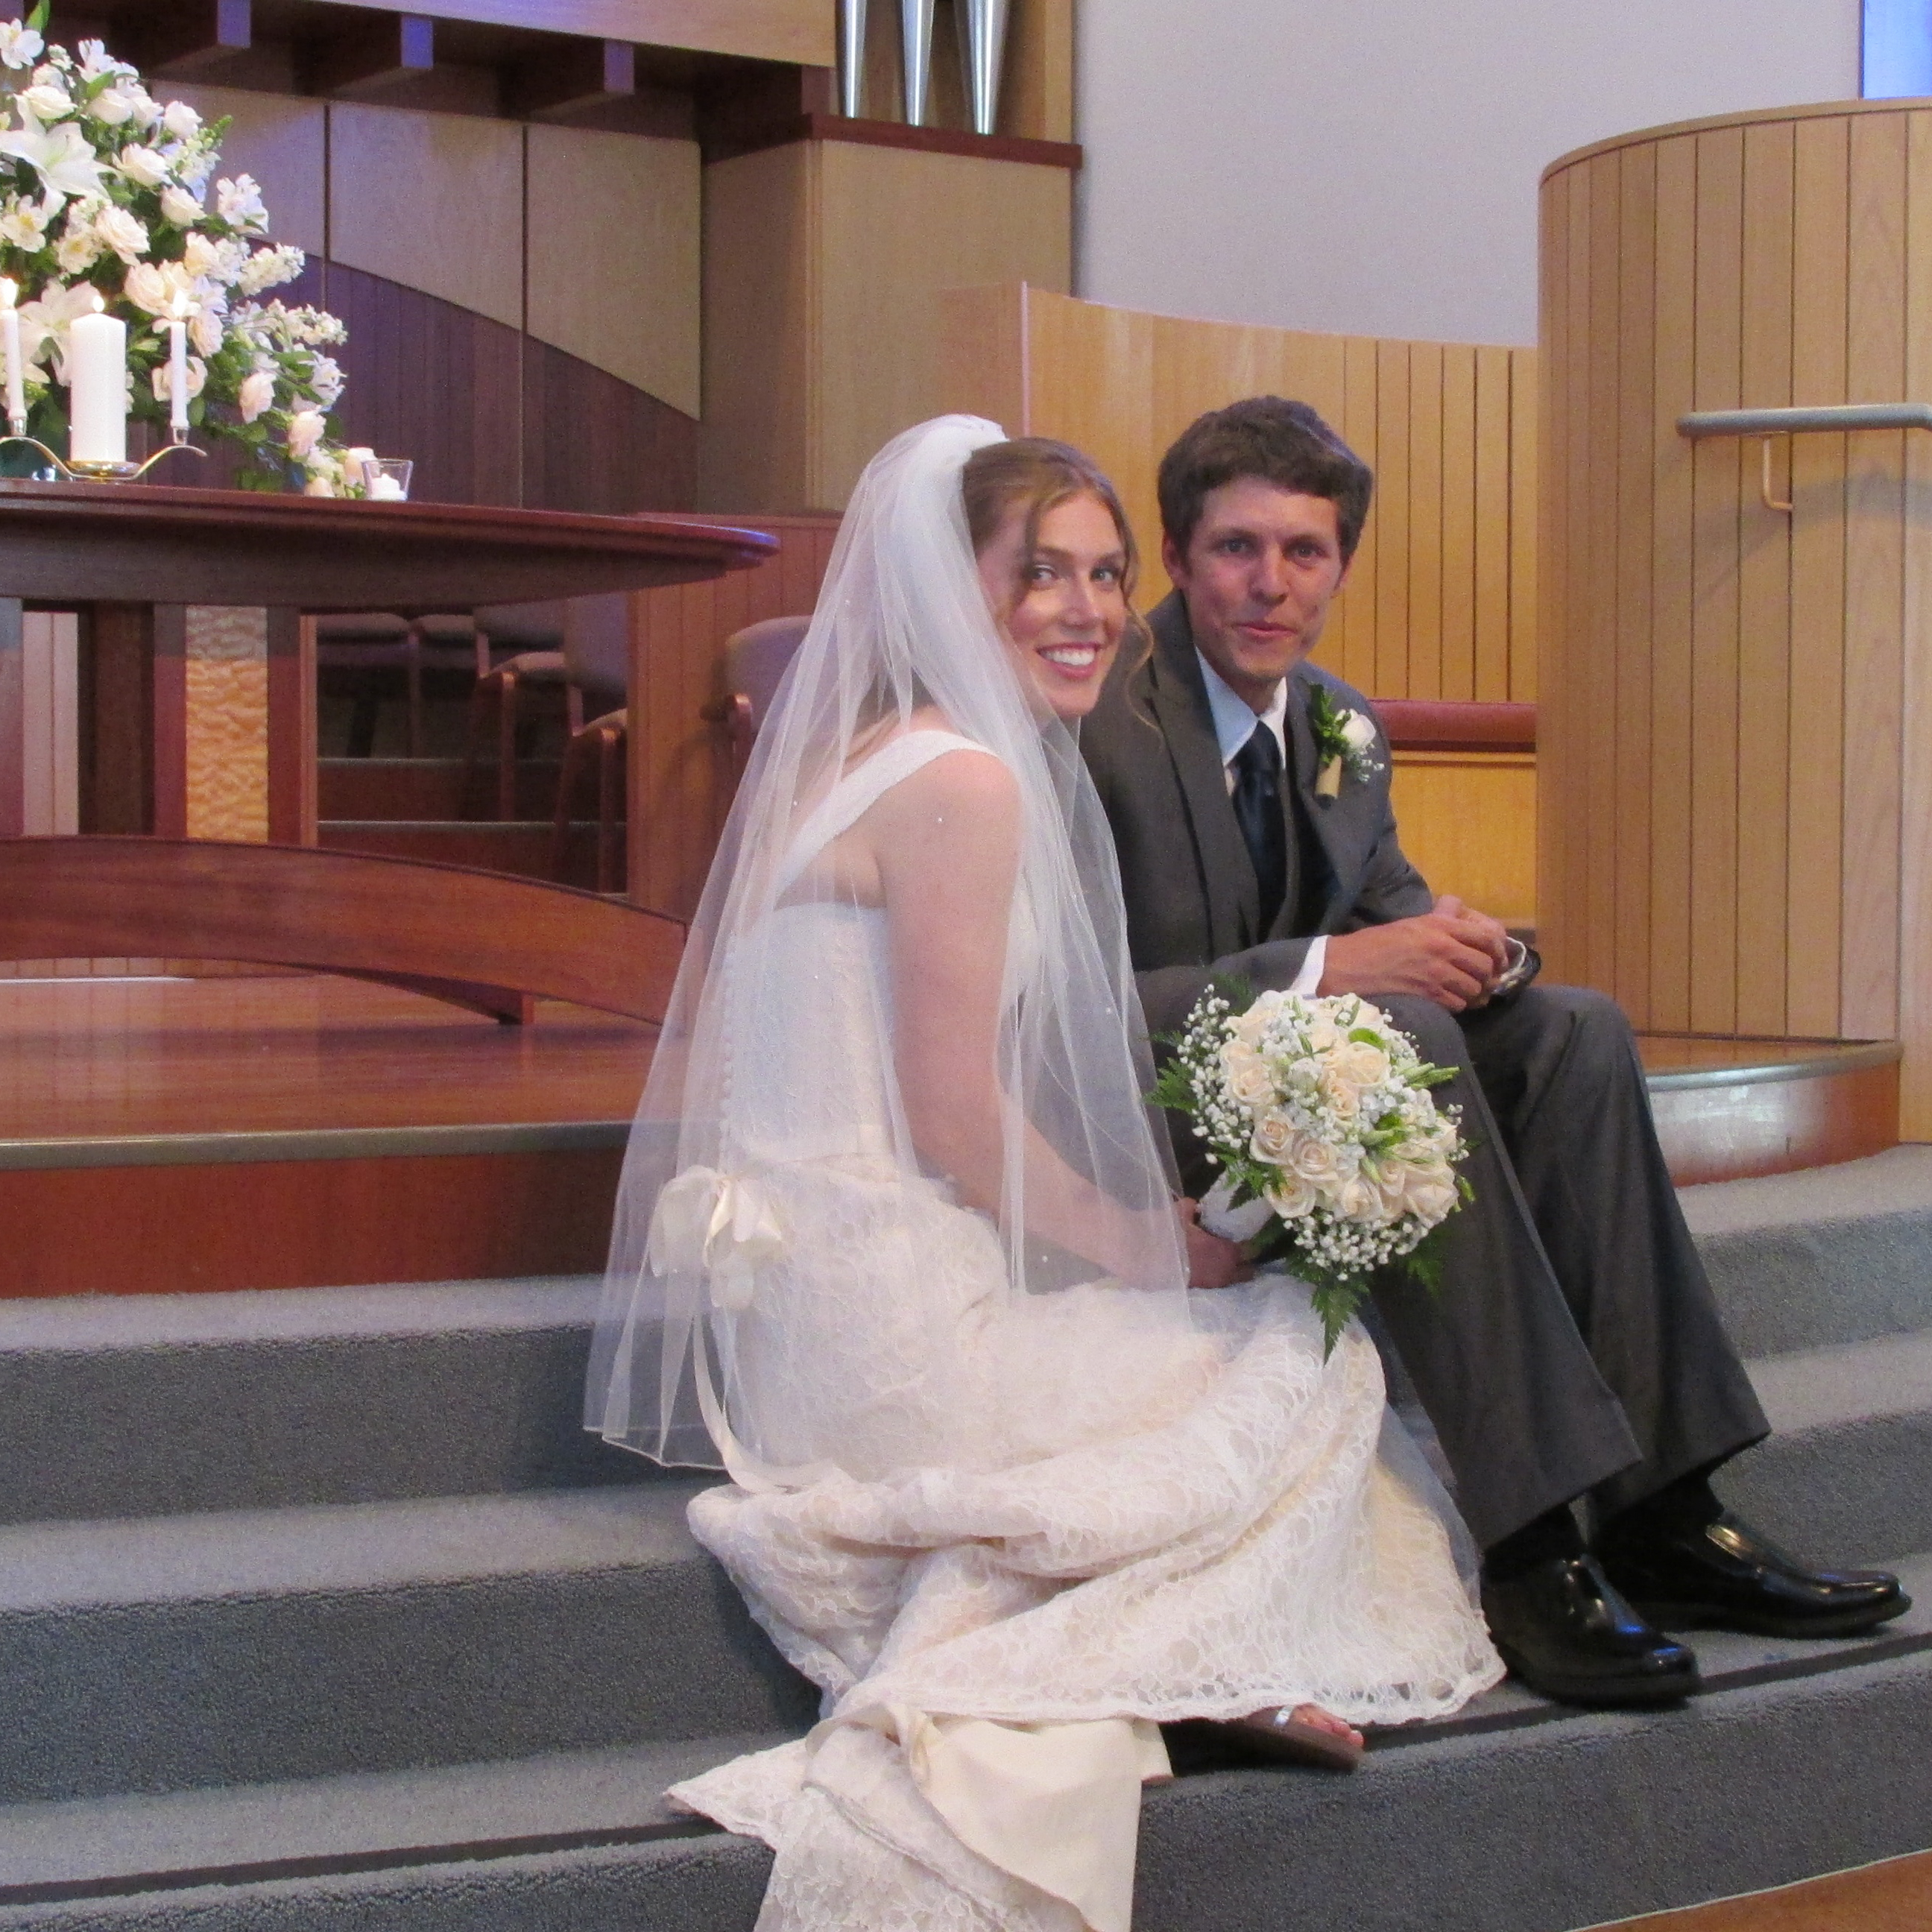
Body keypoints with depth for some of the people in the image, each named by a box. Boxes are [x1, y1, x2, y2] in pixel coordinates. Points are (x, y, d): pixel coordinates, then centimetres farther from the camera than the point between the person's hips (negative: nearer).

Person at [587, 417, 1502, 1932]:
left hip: (785, 1291, 10)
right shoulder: (966, 781, -15)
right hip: (884, 1311, -10)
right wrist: (1147, 1247, -2)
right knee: (1306, 1362, 4)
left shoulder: (851, 755, 16)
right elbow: (958, 1124, -19)